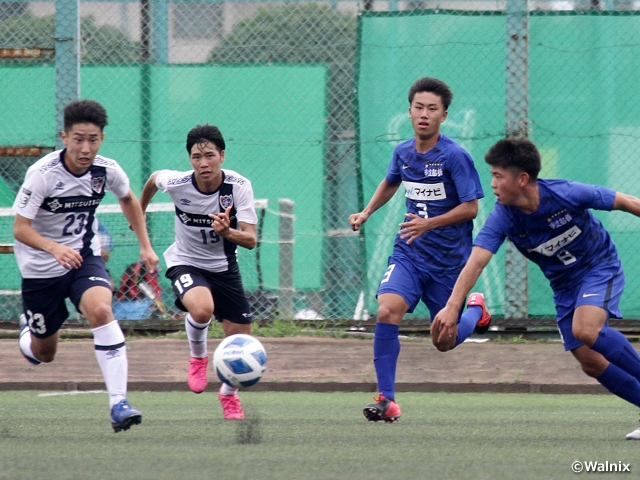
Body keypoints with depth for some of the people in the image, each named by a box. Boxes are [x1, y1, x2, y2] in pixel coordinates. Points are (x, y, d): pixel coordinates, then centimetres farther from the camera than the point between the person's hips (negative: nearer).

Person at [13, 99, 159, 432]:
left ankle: (118, 404, -32)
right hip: (40, 268, -2)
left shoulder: (107, 171, -10)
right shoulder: (42, 174, -23)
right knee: (43, 354, 10)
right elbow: (20, 228, -24)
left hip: (84, 258, 2)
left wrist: (145, 245, 10)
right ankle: (27, 331, 50)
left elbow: (128, 199, 14)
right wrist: (55, 248, -42)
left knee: (100, 309, -30)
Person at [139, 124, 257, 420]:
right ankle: (198, 357, -2)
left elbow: (250, 240, -23)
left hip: (224, 266, 2)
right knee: (202, 308, -36)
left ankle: (229, 395, 37)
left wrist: (228, 233, -44)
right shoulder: (176, 183, -20)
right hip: (186, 262, -2)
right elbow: (154, 178, 6)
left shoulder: (239, 186, -20)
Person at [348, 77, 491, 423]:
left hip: (448, 258, -3)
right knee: (387, 311, -23)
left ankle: (476, 309, 42)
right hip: (409, 252, 3)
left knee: (444, 342, 7)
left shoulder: (455, 156, -15)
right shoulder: (403, 152, 2)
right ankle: (386, 400, -18)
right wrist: (366, 213, 14)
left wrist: (428, 224, -27)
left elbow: (470, 208, -17)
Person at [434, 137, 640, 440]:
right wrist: (452, 306, -42)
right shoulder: (502, 218, -18)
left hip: (600, 266, -5)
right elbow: (476, 262, -28)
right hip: (564, 286, 5)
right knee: (590, 362, -2)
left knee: (585, 330, -31)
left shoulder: (566, 194, -26)